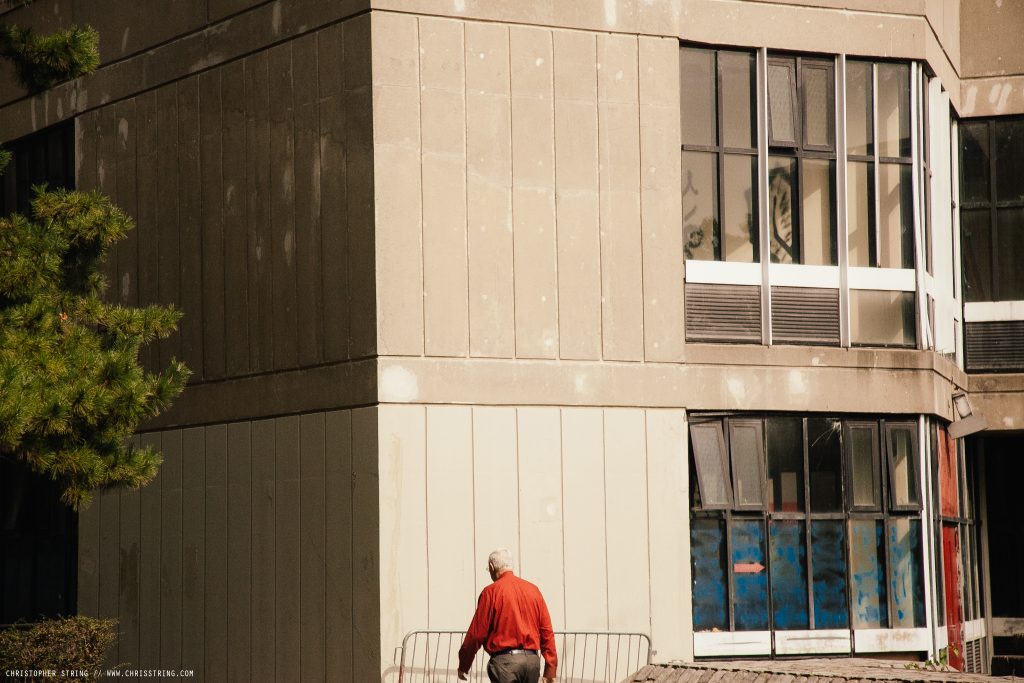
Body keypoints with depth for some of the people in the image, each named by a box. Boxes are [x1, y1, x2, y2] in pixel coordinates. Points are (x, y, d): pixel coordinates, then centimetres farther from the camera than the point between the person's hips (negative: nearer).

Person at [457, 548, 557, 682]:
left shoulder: (491, 592, -4)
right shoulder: (533, 590, 9)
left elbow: (477, 633, -5)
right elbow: (546, 630, 7)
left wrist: (463, 666, 5)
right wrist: (551, 667, 11)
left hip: (505, 661, -5)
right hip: (532, 660, 5)